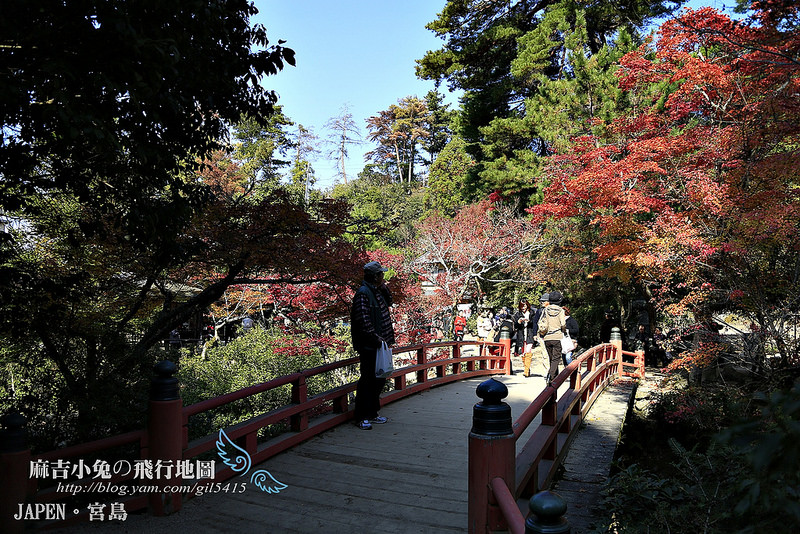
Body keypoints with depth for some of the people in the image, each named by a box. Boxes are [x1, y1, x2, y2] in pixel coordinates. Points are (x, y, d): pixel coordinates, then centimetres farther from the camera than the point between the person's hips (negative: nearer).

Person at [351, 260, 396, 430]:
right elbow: (364, 322, -22)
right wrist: (376, 338, -21)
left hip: (379, 345, 10)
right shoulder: (363, 293, -16)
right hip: (369, 346, -10)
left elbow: (388, 303, 31)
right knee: (367, 380, -3)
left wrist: (385, 288, 14)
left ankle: (372, 413, 28)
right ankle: (362, 418, 7)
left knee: (380, 379, 16)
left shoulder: (377, 291, 12)